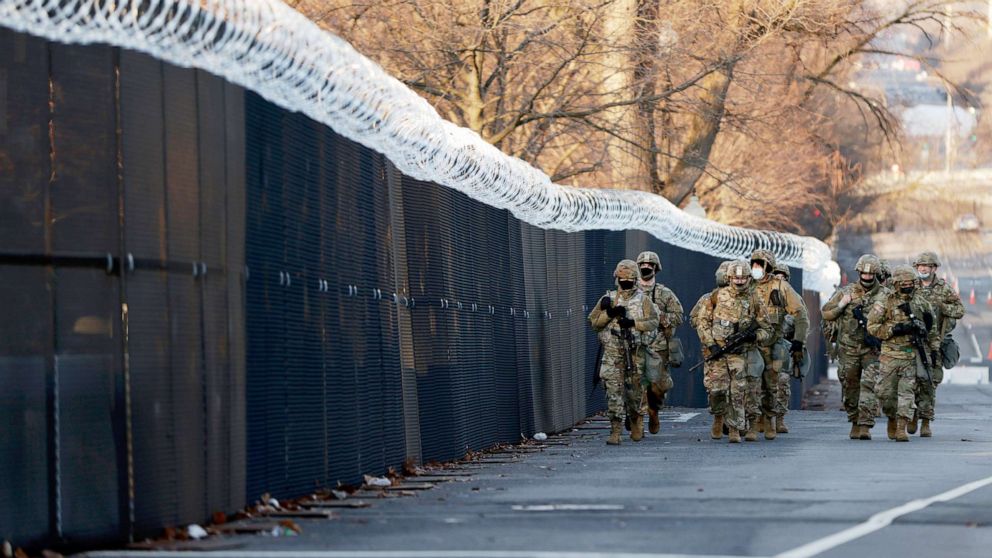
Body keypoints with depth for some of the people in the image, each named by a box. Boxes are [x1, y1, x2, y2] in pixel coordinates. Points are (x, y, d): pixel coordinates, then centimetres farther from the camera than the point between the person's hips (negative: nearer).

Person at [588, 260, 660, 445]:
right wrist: (609, 313, -11)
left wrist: (633, 323, -16)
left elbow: (653, 322, -3)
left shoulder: (643, 300, 6)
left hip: (635, 352, 0)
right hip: (612, 353, 0)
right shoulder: (608, 299, 9)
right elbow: (593, 321, 6)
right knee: (614, 390, -9)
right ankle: (615, 431, -12)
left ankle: (636, 422, 33)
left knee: (634, 390, 9)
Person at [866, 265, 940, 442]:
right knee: (885, 391, 1)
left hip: (913, 354, 1)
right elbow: (872, 327, -6)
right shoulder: (884, 301, -2)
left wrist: (934, 350, 14)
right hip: (891, 355, -1)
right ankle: (892, 419, 26)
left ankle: (901, 428, -9)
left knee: (907, 391, -8)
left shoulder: (921, 302, 9)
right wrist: (896, 329, -16)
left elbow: (932, 328, 20)